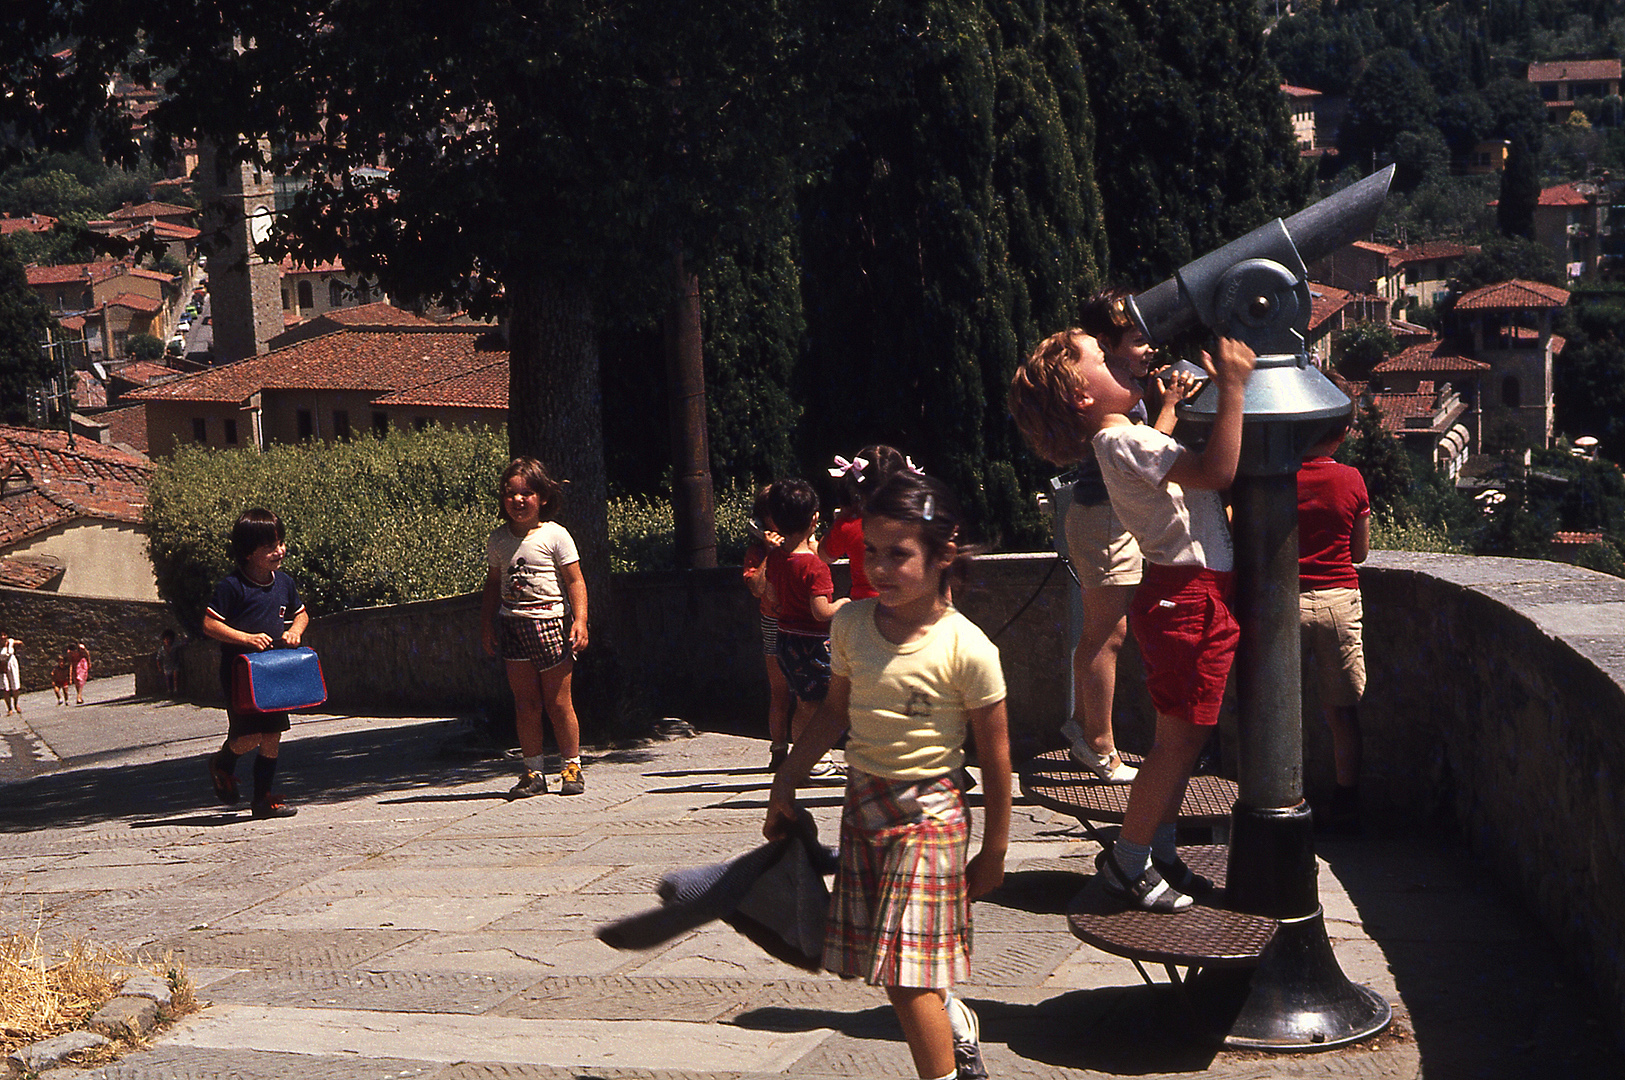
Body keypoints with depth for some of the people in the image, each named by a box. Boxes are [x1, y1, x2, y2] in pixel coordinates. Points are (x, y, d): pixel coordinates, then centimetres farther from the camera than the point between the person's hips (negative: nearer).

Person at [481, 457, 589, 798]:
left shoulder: (555, 536, -4)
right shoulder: (498, 539, 9)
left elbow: (575, 581, -5)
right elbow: (494, 583, 18)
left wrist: (580, 621, -14)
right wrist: (486, 624, 14)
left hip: (550, 621, -4)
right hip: (512, 625, 4)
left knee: (558, 703, 0)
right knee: (525, 703, 5)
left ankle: (571, 767, 11)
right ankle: (533, 772, 12)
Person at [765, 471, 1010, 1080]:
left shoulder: (967, 650, -16)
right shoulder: (851, 624, -1)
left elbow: (995, 757, -8)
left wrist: (994, 850, -3)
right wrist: (787, 781, 15)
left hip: (927, 813, -6)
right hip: (861, 803, 6)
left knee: (907, 974, -8)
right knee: (880, 960, 14)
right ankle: (957, 1025, 40)